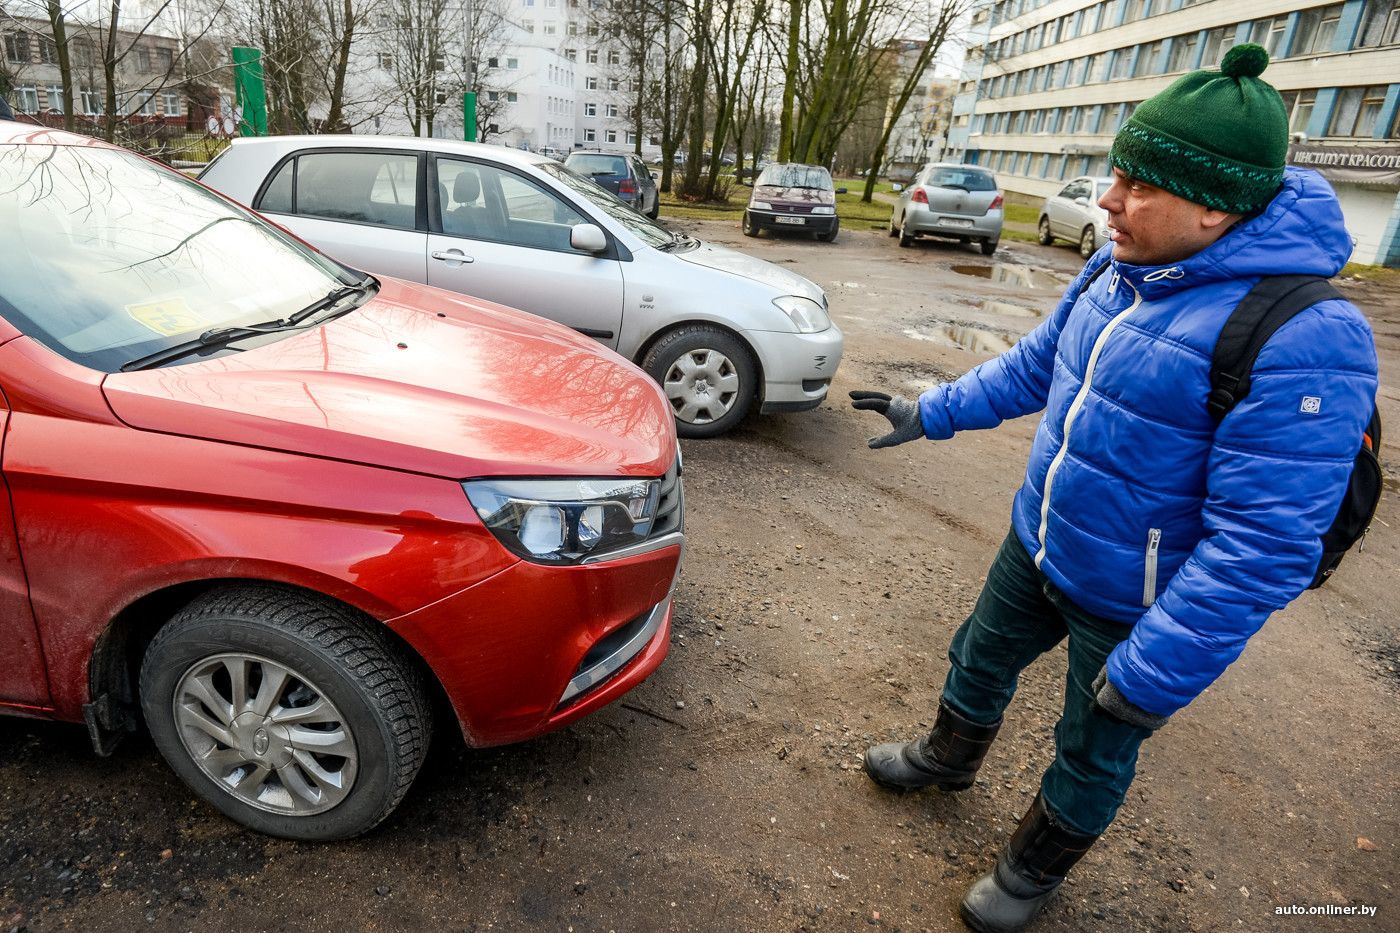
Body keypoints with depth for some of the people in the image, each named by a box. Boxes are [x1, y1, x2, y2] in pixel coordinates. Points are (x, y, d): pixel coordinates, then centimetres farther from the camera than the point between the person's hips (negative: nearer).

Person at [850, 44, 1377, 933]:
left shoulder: (1301, 339, -30)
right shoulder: (1122, 270, -5)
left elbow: (1261, 544, -29)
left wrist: (1153, 674, -26)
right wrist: (930, 412, 13)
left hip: (1137, 607, -7)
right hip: (1037, 547, 7)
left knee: (1093, 756, 17)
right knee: (980, 659, 26)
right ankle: (949, 758, 56)